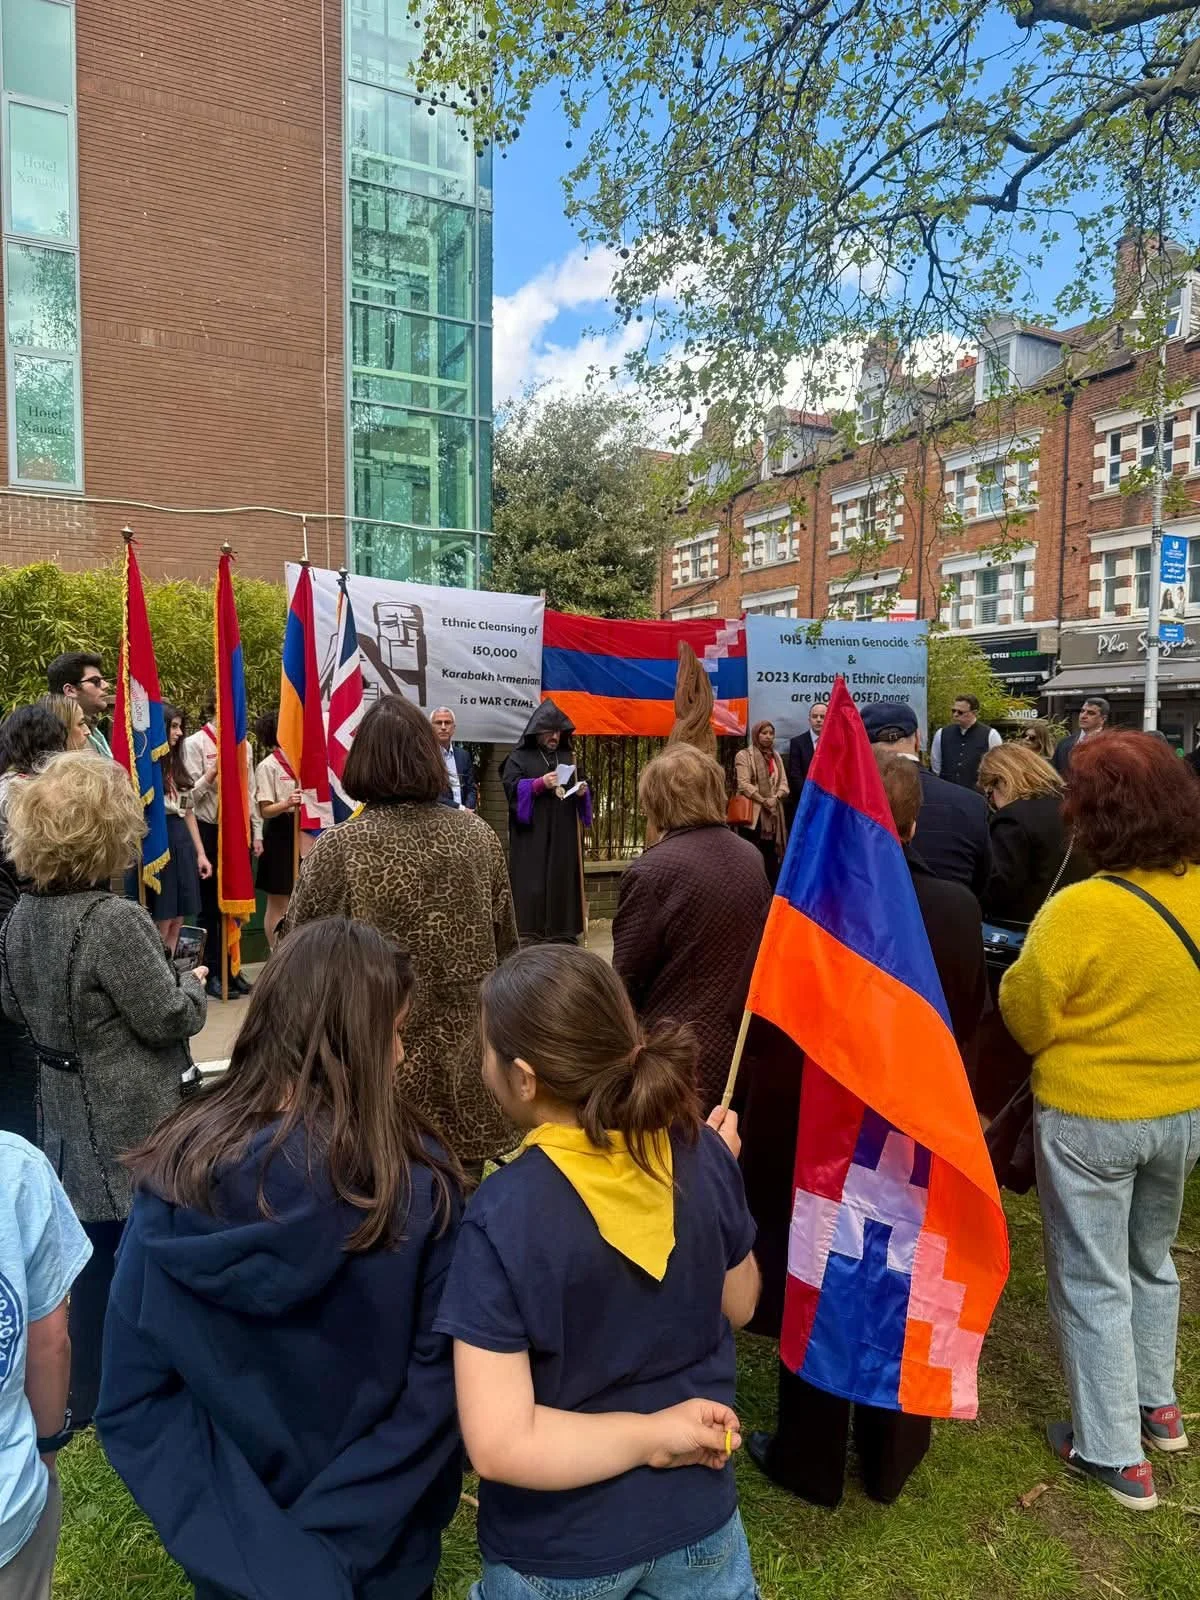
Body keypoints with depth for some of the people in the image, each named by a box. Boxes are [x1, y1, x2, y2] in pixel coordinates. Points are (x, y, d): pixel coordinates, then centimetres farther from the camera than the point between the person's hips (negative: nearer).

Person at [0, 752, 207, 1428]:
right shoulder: (115, 921, -26)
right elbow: (169, 1019, -20)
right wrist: (193, 983, -1)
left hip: (71, 1114, 7)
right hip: (138, 1121, -7)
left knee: (94, 1253, 21)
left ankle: (88, 1395, 36)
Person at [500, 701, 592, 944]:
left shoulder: (569, 757, 17)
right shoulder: (520, 757, 3)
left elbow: (582, 785, 22)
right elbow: (511, 785, -9)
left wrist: (583, 791, -2)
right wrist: (541, 783, -20)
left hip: (565, 835, 4)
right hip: (531, 834, -4)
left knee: (563, 880, 2)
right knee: (530, 881, -7)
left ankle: (562, 931, 7)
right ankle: (526, 932, -5)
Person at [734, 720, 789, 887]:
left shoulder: (776, 757, 19)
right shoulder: (744, 755, -1)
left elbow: (783, 783, 10)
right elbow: (744, 784, -11)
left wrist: (775, 798, -9)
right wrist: (764, 801, -15)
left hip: (773, 812, 6)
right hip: (752, 813, -6)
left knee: (772, 857, 7)